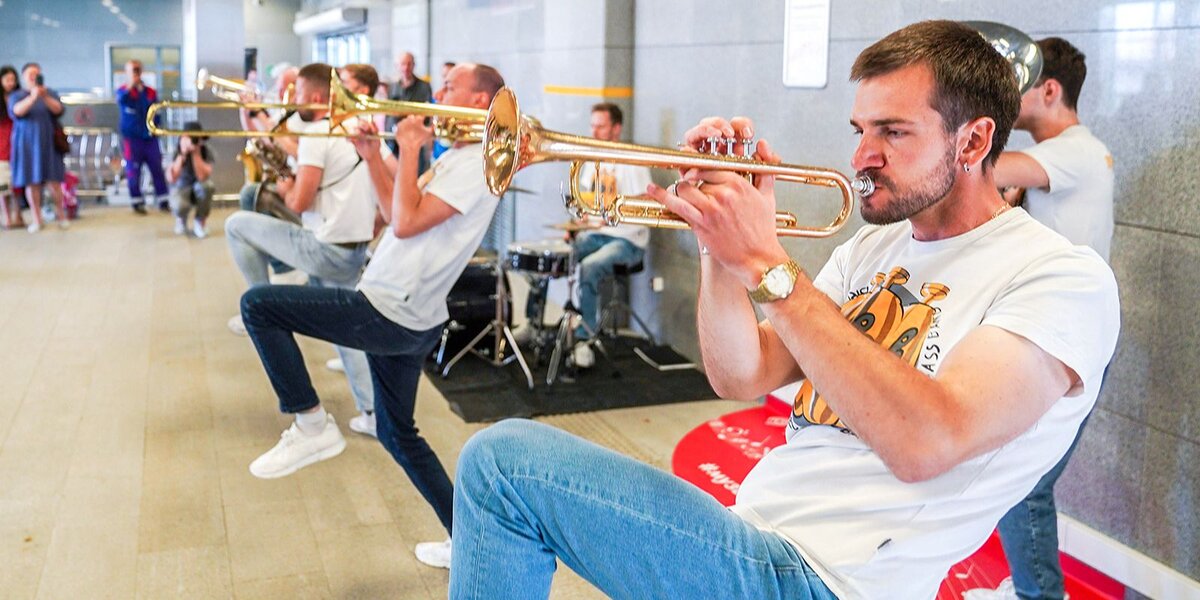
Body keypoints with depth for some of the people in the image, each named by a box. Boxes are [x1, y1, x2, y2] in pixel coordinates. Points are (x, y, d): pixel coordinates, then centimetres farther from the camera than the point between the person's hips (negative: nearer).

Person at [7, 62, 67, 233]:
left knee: (54, 180, -4)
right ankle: (37, 220, 4)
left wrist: (45, 97, -28)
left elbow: (58, 110, -9)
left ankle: (59, 213, 13)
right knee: (31, 181, -2)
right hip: (27, 144, 0)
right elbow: (16, 112, -15)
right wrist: (32, 97, -30)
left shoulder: (50, 93, 8)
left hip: (48, 143, 0)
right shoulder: (16, 95, 5)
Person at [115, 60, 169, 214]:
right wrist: (131, 85, -29)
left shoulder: (150, 92, 10)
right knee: (133, 171, 2)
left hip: (150, 137, 2)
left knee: (157, 169, 1)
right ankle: (137, 202, 11)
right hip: (132, 138, -2)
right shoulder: (123, 90, 1)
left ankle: (163, 201, 6)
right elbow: (121, 100, -22)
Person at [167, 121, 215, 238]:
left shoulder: (206, 152, -15)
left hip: (199, 191, 1)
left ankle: (199, 223, -11)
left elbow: (202, 176, -31)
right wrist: (182, 155, -29)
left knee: (207, 185, -36)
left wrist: (196, 153, -27)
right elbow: (171, 178, -28)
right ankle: (181, 220, 7)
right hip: (181, 189, -1)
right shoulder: (177, 152, -15)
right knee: (180, 206, -37)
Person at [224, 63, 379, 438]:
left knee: (237, 225, 5)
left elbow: (299, 203, -18)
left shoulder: (317, 135, -14)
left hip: (325, 249, -8)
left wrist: (285, 188, 3)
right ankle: (373, 413, 15)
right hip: (355, 252, 8)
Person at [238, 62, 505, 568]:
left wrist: (409, 150, -14)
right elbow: (396, 211, 18)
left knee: (258, 304, -9)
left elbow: (406, 223, -23)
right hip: (406, 320, 10)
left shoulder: (476, 164, -16)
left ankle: (312, 426, -2)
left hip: (390, 315, -10)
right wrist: (372, 155, 6)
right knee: (397, 434, 20)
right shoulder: (454, 156, 16)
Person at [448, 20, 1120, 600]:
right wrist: (721, 239, -8)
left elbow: (925, 443, -28)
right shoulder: (872, 247, 14)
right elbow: (744, 376, 6)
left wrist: (767, 262, -26)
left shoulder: (1064, 276, -11)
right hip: (751, 537, 8)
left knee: (506, 457, -14)